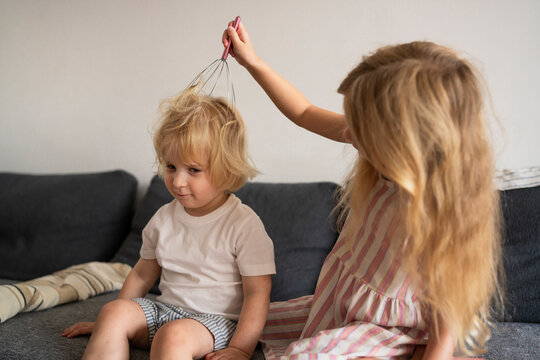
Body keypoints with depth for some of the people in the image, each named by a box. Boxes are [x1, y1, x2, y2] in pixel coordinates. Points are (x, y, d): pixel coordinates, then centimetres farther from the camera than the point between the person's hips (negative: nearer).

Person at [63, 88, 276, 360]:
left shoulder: (244, 224, -13)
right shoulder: (164, 218, 6)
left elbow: (257, 293, -12)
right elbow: (142, 275, 17)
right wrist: (108, 324, 19)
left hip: (216, 320, -6)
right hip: (165, 310, 6)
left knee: (173, 335, -35)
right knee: (114, 311, -19)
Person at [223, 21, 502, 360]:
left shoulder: (449, 214, -31)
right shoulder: (385, 156, -15)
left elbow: (451, 307, -20)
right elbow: (304, 113, -2)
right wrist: (252, 61, -4)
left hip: (390, 327, -7)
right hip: (339, 302, 7)